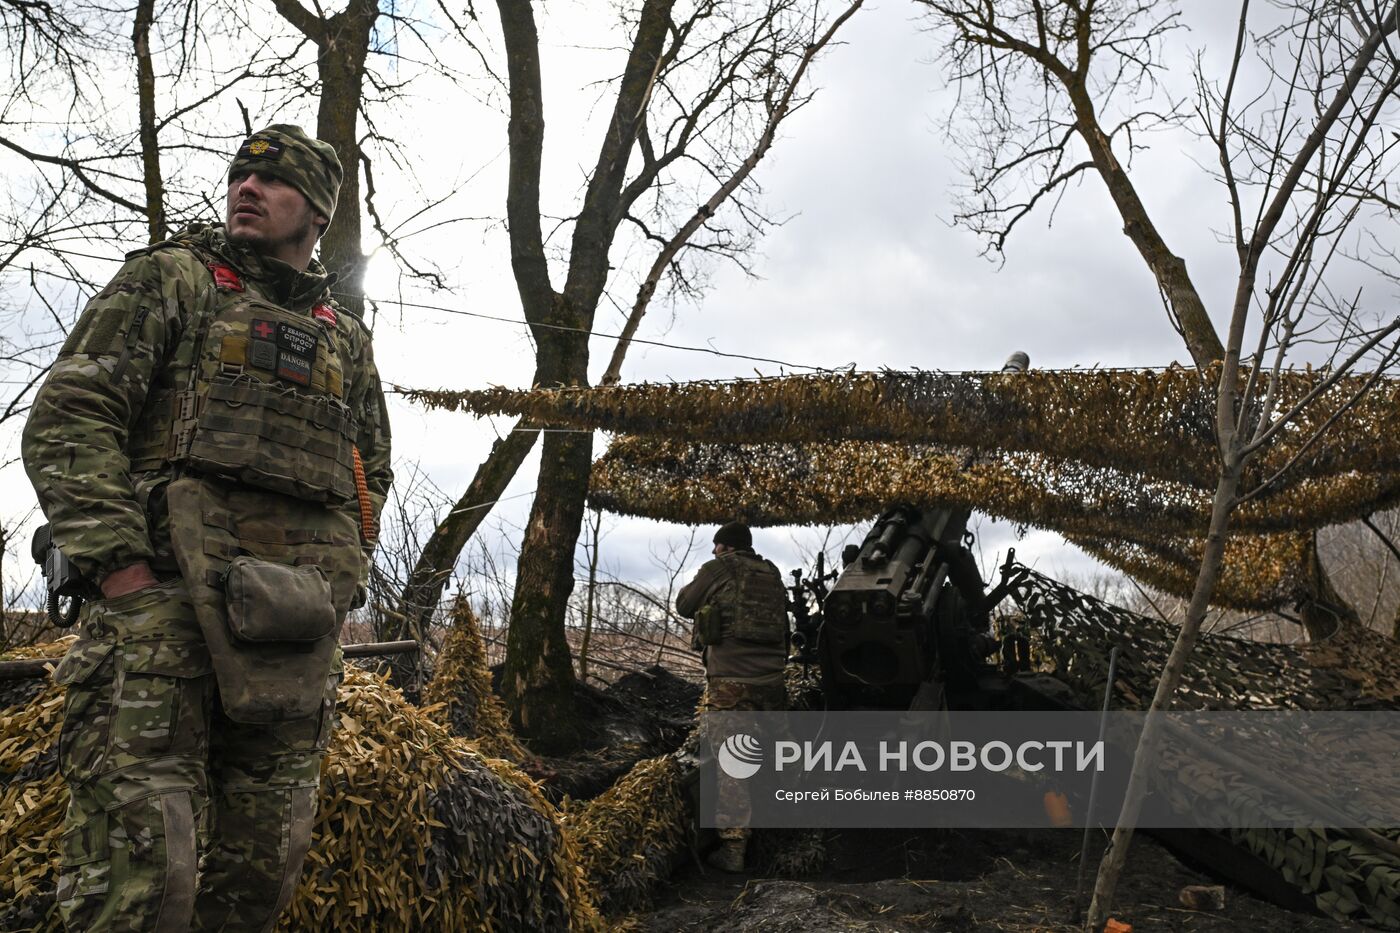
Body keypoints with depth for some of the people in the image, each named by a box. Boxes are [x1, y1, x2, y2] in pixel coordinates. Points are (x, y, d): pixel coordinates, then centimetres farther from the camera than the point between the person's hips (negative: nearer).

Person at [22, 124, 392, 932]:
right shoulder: (170, 281, 8)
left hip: (296, 626, 5)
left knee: (263, 866, 8)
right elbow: (69, 418, -3)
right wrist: (121, 566, -14)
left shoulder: (348, 338, 21)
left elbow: (372, 468, 29)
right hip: (167, 595, -4)